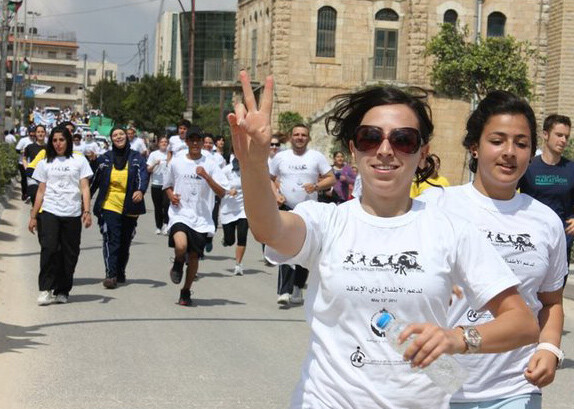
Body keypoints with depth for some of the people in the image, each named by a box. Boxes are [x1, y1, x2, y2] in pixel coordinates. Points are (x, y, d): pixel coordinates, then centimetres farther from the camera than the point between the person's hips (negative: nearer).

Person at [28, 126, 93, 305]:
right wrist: (33, 216, 9)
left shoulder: (79, 161, 9)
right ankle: (46, 290, -7)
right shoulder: (45, 163, 14)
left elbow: (85, 188, 5)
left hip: (72, 214, 0)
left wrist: (87, 211, -6)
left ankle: (62, 291, 12)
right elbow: (41, 191, 14)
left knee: (69, 253, 1)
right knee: (49, 249, -13)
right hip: (49, 212, 0)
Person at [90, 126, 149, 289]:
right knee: (111, 240, -13)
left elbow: (143, 175, -10)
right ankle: (110, 275, -16)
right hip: (109, 205, -1)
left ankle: (120, 272, 29)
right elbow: (95, 180, 15)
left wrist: (140, 190, -30)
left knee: (125, 242, 12)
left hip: (130, 208, 1)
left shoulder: (137, 158, 5)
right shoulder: (105, 158, 7)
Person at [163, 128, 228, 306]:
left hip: (201, 219, 1)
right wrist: (171, 196, -2)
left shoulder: (210, 164, 1)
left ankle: (186, 292, 23)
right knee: (181, 246, -27)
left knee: (194, 256, 4)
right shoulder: (176, 162, 6)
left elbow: (221, 192, -5)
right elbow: (167, 185, 20)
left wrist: (206, 176, -17)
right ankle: (178, 263, 9)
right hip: (180, 214, -1)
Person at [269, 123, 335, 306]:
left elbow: (331, 179, 3)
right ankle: (284, 291, -22)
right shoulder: (280, 157, 6)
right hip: (286, 209, -1)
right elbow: (269, 179, 15)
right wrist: (276, 194, -3)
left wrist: (316, 186, -15)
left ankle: (297, 289, 22)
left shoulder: (317, 157, 3)